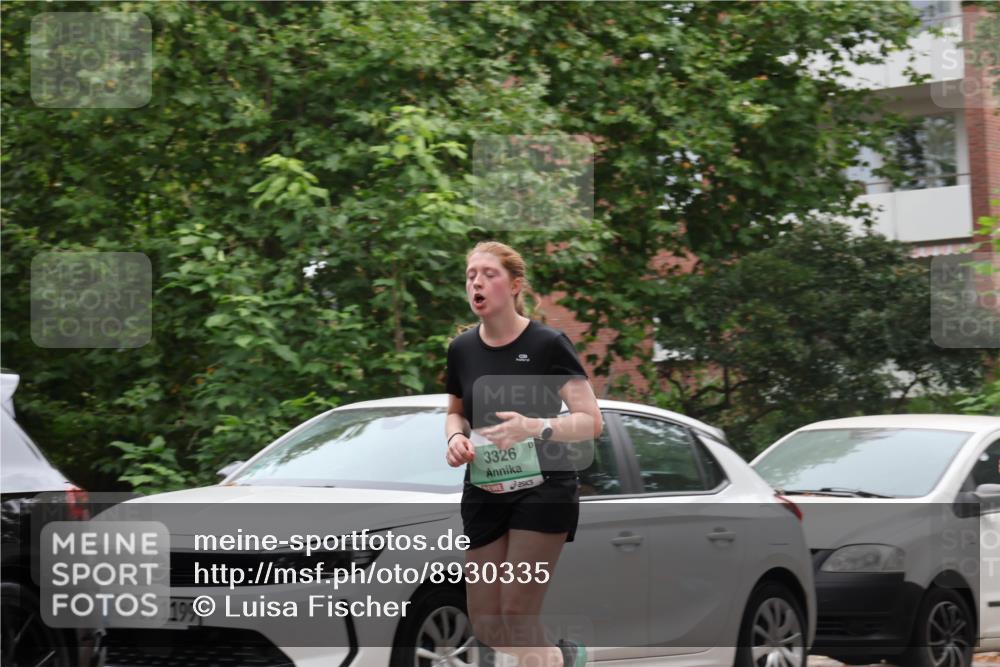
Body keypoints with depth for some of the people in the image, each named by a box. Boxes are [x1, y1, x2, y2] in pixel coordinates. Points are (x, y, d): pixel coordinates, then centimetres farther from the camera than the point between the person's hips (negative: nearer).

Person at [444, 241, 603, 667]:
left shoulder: (548, 344, -13)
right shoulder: (462, 349, 1)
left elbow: (591, 422, -15)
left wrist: (536, 427, -33)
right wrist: (455, 436, -6)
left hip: (543, 487, -5)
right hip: (483, 493, 5)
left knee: (516, 614, -15)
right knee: (486, 629, 5)